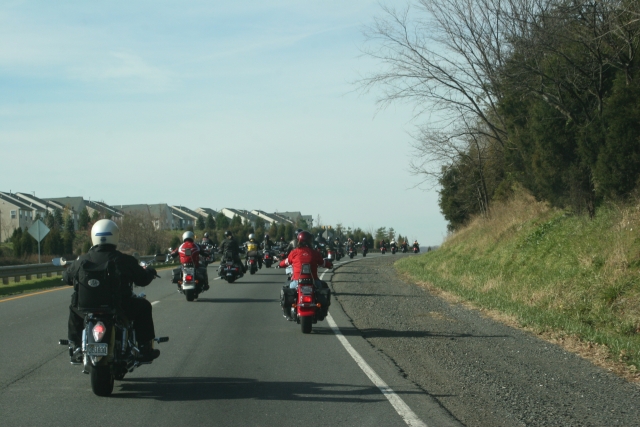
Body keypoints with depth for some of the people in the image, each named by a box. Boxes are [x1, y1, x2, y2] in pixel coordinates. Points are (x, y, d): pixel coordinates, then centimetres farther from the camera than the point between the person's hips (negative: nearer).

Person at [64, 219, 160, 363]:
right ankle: (145, 348, 23)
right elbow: (142, 279, 1)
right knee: (143, 306, 25)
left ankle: (76, 347, 28)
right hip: (120, 308, -2)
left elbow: (67, 277, 10)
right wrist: (150, 272, 25)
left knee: (74, 308, 35)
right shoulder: (124, 260, -8)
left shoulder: (83, 260, -3)